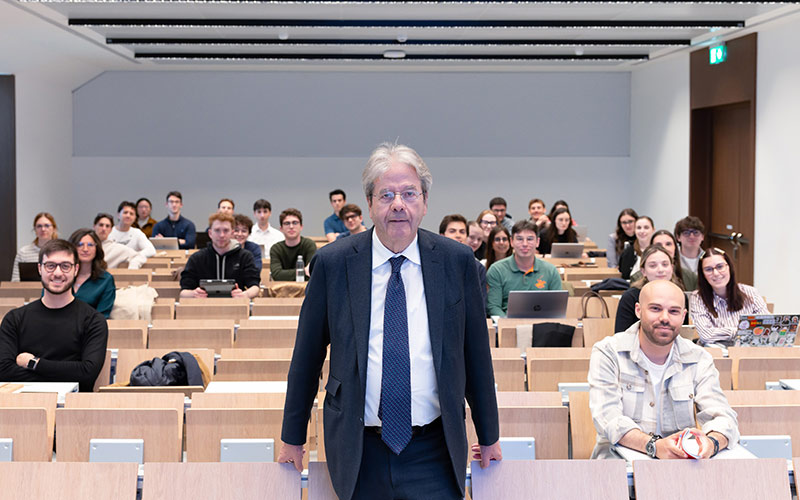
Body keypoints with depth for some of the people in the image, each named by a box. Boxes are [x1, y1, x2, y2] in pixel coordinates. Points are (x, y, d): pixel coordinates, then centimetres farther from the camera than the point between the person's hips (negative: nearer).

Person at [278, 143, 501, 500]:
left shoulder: (457, 262, 0)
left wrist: (489, 436, 15)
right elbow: (307, 356, 5)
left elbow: (476, 353, 8)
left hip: (433, 455, 0)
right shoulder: (332, 263, -3)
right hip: (359, 453, 0)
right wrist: (293, 438, 11)